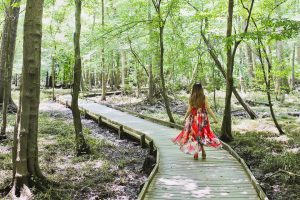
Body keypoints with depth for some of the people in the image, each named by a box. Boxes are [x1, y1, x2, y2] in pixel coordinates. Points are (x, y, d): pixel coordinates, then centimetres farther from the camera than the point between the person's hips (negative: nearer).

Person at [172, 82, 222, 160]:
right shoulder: (204, 98, -5)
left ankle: (196, 154, 6)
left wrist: (185, 117, 9)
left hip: (194, 119, 0)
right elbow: (208, 109, -7)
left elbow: (189, 110, -4)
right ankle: (203, 152, 9)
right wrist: (214, 118, -1)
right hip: (203, 119, 0)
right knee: (202, 136, 13)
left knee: (195, 136, 7)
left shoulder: (191, 98, -4)